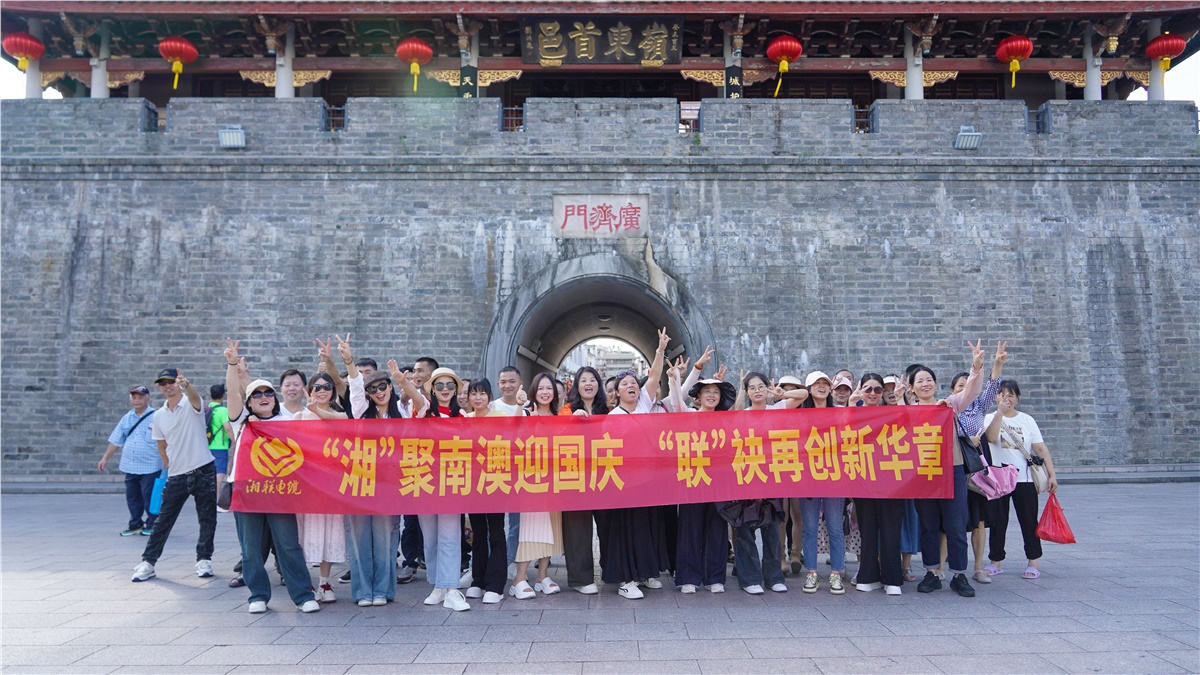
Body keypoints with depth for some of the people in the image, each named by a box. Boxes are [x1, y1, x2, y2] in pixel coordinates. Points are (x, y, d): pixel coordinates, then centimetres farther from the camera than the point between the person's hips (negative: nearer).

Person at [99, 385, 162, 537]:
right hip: (130, 467, 6)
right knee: (132, 497, 12)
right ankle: (135, 524, 25)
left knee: (150, 497, 0)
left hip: (150, 467, -6)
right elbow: (115, 440, 17)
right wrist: (105, 458, 16)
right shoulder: (126, 418, 10)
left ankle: (152, 525, 15)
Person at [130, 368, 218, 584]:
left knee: (207, 519, 4)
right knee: (163, 520, 6)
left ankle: (204, 560, 16)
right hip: (176, 476, 4)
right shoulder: (158, 416, 8)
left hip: (204, 471, -4)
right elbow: (162, 445, 22)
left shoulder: (191, 404, -7)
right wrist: (169, 464, 15)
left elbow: (194, 396, -33)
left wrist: (185, 384, -54)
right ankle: (148, 562, 14)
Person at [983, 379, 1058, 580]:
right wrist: (1000, 411, -18)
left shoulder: (1027, 420, 8)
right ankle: (995, 562, 15)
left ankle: (1033, 563, 15)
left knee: (1029, 521, 5)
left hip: (1024, 479, 1)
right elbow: (991, 437, -18)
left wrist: (1052, 474, -7)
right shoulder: (990, 418, 3)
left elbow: (1041, 448, 2)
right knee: (998, 521, 5)